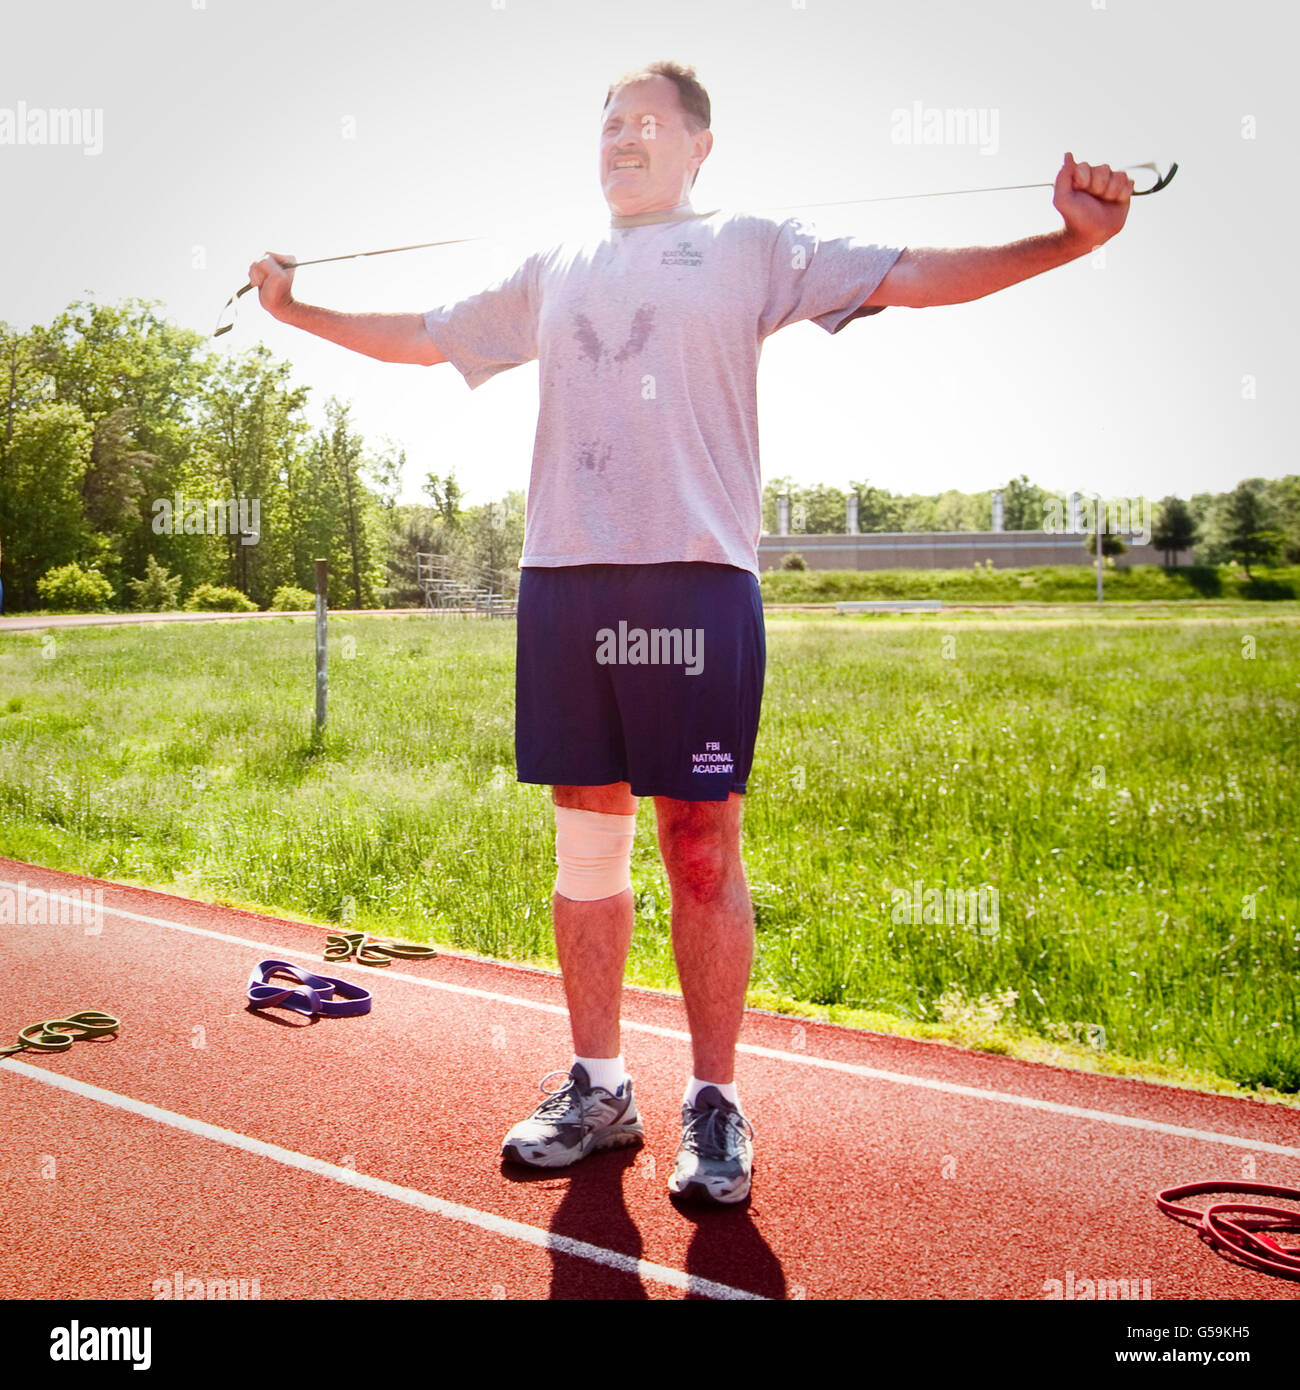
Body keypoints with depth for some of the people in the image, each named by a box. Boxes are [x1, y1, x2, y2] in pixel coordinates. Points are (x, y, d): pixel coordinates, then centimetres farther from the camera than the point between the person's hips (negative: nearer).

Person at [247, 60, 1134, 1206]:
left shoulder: (751, 248, 11)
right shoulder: (554, 271, 23)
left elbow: (912, 275, 2)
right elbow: (424, 336, 33)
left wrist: (1069, 239, -10)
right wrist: (296, 310, 35)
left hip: (696, 576, -4)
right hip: (564, 578, 4)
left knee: (702, 850, -3)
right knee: (586, 843, 7)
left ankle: (715, 1101, 12)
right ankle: (597, 1087, 21)